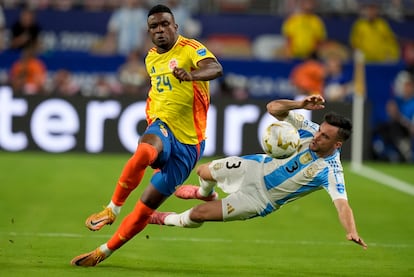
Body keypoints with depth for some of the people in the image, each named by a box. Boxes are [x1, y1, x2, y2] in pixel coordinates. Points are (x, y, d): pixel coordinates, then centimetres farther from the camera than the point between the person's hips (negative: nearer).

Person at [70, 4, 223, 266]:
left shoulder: (190, 48, -9)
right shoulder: (151, 58, 12)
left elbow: (216, 68, -31)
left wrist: (191, 74, -51)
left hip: (187, 142, -3)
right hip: (162, 128, 3)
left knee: (147, 205, -1)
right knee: (145, 151, -38)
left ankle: (104, 252, 13)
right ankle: (113, 209, -26)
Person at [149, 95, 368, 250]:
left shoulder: (331, 172, -32)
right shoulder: (309, 130, -19)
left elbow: (342, 204, -45)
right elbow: (273, 108, -20)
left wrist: (351, 232, -63)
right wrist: (300, 105, -38)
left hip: (262, 200, -4)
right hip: (257, 167, 4)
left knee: (198, 214, -3)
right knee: (204, 172, 16)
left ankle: (169, 219, 32)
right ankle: (205, 193, 56)